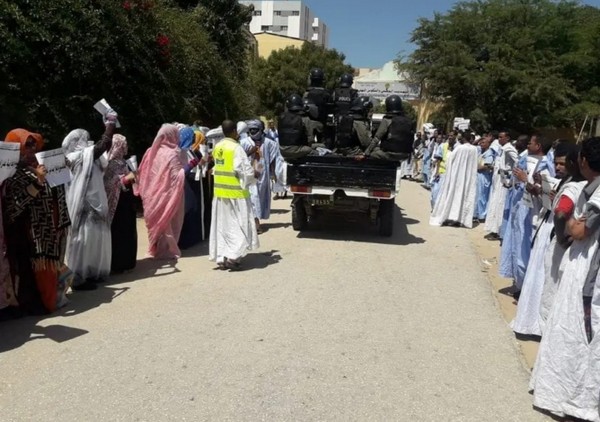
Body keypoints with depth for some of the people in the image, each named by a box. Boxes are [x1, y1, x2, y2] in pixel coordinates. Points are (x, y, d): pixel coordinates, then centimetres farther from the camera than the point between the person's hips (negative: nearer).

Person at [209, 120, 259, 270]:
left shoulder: (217, 147, 7)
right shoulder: (236, 148, -15)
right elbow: (246, 171, -18)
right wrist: (253, 177, 4)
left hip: (220, 192, 7)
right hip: (236, 192, -7)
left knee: (222, 226, 12)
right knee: (239, 226, 3)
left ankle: (221, 258, 15)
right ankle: (233, 256, -6)